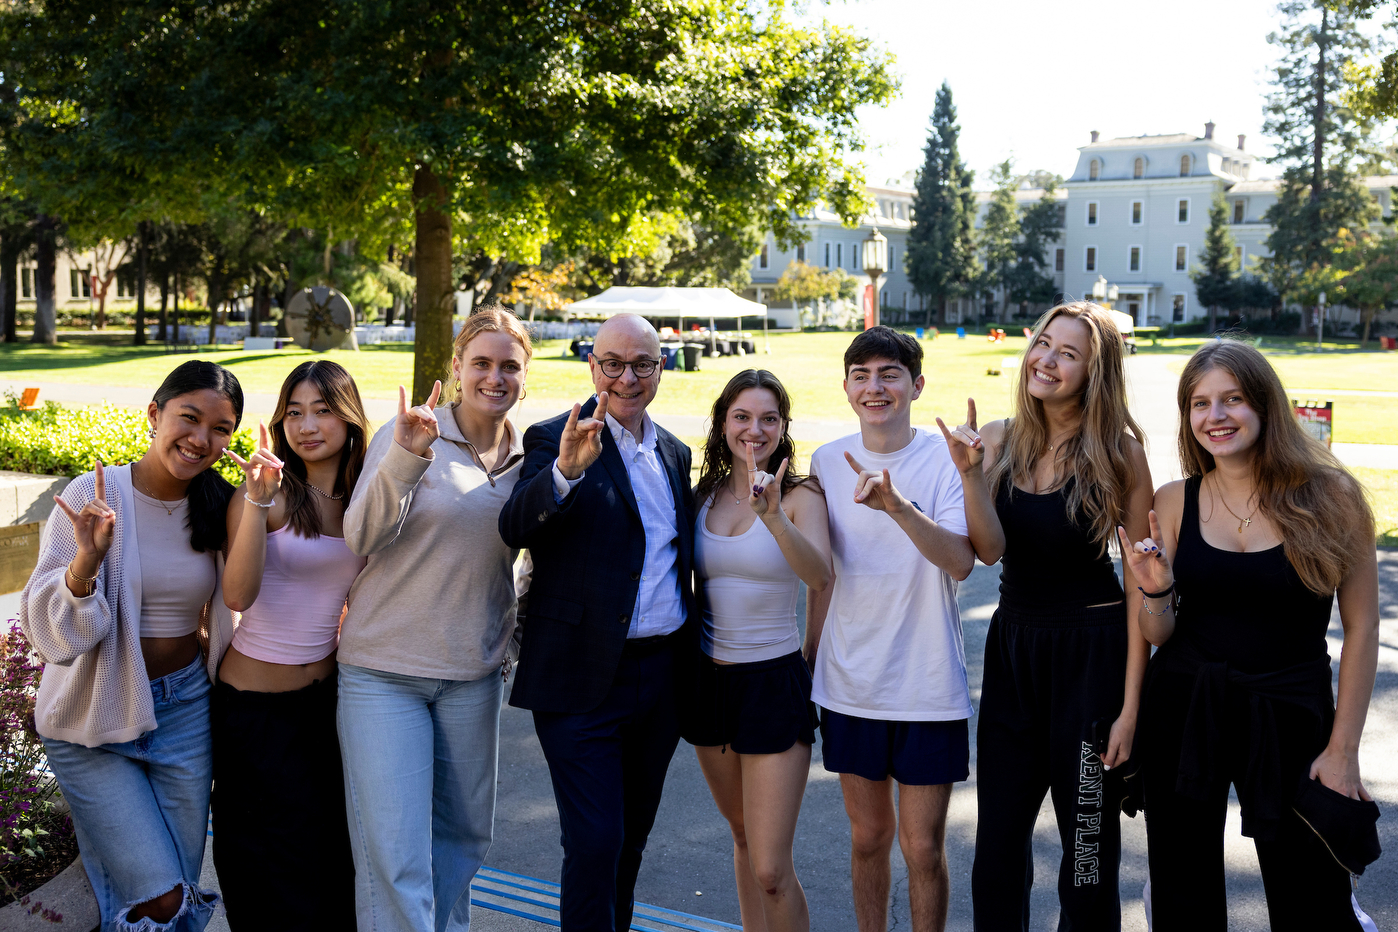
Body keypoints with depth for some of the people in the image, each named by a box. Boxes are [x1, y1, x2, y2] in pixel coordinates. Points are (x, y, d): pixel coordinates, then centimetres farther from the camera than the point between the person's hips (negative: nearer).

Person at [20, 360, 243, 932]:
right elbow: (49, 632, -15)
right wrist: (86, 563, -35)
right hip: (95, 716, -4)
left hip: (185, 708, 4)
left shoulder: (220, 507, -3)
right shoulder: (92, 496, -14)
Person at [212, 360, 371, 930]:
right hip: (253, 697, -4)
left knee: (330, 849, 15)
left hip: (326, 691, 4)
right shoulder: (267, 490, -11)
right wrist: (259, 501, -32)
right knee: (272, 860, 10)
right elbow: (238, 595, -25)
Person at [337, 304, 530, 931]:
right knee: (393, 854, -4)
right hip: (383, 670, -4)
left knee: (461, 835, 17)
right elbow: (362, 538, -18)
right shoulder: (408, 434, -8)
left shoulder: (526, 456, 5)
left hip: (474, 674, 4)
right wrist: (403, 458, -31)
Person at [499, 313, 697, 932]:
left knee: (631, 836, 19)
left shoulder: (674, 452, 11)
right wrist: (566, 470, -43)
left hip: (663, 672, 6)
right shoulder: (556, 440, -8)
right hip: (584, 678, -6)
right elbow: (514, 528, -25)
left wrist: (690, 658, 15)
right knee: (594, 842, -4)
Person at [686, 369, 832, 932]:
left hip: (774, 681, -5)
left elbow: (819, 577, -27)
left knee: (771, 871, -6)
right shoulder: (704, 495, 5)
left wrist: (773, 515, -41)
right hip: (709, 678, 5)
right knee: (743, 835, 20)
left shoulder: (800, 495, -9)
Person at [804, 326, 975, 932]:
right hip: (848, 684, 3)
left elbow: (960, 561, -23)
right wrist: (809, 658, 14)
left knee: (922, 846, 7)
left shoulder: (945, 461, -9)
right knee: (868, 836, 16)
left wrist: (897, 505, -37)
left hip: (927, 686, -3)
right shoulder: (827, 462, 1)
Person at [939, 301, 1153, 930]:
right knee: (998, 843, 13)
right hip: (1012, 646, 4)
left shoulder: (1119, 450, -10)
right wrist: (970, 472, -26)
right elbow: (988, 549, -9)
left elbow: (1143, 580, -9)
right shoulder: (999, 439, 1)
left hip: (1093, 652, -4)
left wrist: (1130, 705, -12)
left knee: (1089, 845, 9)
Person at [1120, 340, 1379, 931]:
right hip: (1184, 711, 2)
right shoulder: (1174, 502, 0)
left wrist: (1343, 750, -5)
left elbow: (1361, 628, -2)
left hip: (1288, 715, -2)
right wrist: (1156, 591, -18)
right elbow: (1159, 635, 3)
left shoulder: (1330, 498, -6)